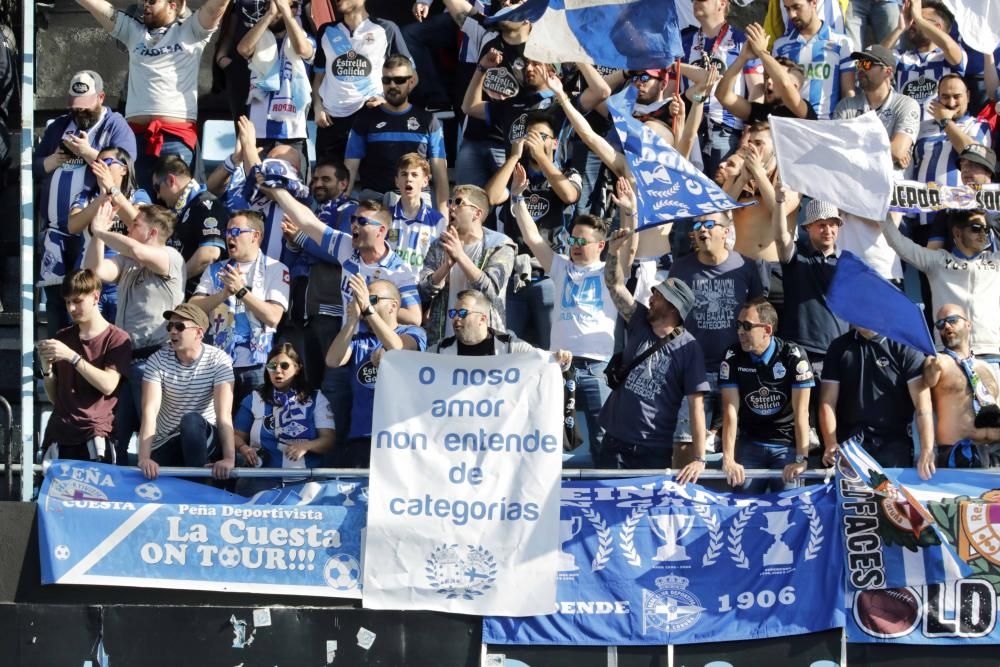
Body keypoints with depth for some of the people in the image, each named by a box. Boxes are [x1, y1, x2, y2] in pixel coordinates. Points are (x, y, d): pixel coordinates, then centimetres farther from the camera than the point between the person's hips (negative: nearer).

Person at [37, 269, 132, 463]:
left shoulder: (117, 338, 1)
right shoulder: (62, 338, 16)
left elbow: (108, 385, -12)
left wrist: (72, 357, -15)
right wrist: (47, 369, -1)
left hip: (94, 435, -4)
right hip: (58, 435, 4)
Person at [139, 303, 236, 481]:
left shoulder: (218, 360, -13)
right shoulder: (158, 361, -9)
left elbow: (224, 413, -23)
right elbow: (149, 411, -21)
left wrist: (229, 458, -37)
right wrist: (144, 458, -36)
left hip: (205, 439, -2)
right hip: (166, 445, 2)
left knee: (191, 420, -34)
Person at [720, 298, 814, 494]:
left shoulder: (794, 356, -15)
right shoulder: (733, 357, -7)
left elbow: (801, 411, -18)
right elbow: (730, 410, -11)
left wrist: (801, 459, -25)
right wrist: (729, 460, -20)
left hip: (788, 444, -2)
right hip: (750, 444, 2)